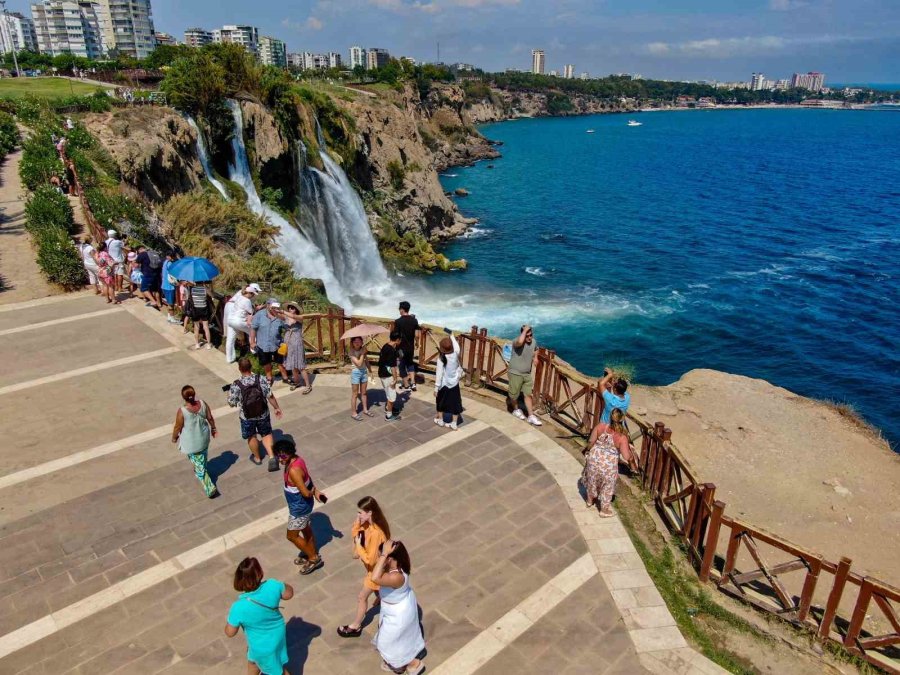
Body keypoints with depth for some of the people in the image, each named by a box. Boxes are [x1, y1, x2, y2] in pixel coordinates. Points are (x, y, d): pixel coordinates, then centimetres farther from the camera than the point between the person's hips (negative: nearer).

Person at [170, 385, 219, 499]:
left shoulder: (182, 411, -30)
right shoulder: (202, 404, -19)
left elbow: (178, 427, -16)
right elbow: (210, 418, -4)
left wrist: (174, 437, 5)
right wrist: (213, 428, 15)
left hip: (191, 442, -4)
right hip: (204, 438, 4)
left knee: (199, 465, 12)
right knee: (203, 457, 31)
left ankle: (210, 488, 12)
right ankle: (200, 471, 59)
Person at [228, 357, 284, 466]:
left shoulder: (236, 385, -22)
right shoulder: (261, 380, -19)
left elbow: (232, 403, -11)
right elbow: (270, 396, -13)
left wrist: (229, 393, 8)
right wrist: (277, 408, 2)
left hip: (247, 417, -1)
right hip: (263, 415, 1)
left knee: (251, 437, 24)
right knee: (266, 434, 22)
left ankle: (257, 458, 42)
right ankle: (271, 456, 8)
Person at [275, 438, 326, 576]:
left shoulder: (293, 470, -36)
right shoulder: (297, 460, -8)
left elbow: (305, 493, -32)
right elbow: (307, 478, 5)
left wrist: (313, 492, -11)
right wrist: (316, 491, 2)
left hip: (300, 506, -9)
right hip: (302, 504, 9)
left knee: (292, 536, 12)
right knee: (305, 529, 27)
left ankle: (314, 558, 27)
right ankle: (312, 554, 48)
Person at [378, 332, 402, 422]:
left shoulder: (386, 346, 4)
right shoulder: (392, 351, -26)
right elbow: (393, 366, -25)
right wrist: (395, 379, -17)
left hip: (383, 373, 9)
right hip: (388, 375, -9)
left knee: (389, 393, 28)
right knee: (392, 395, 5)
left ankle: (387, 408, 45)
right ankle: (389, 415, 16)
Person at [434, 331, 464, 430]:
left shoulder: (441, 359, -21)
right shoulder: (455, 355, -12)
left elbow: (439, 374, -19)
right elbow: (457, 346, 12)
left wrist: (436, 387, -11)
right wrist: (452, 336, 27)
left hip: (444, 384, -3)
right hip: (454, 384, 3)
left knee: (440, 402, 19)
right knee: (455, 403, 12)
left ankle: (440, 420, 33)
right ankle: (454, 423, 16)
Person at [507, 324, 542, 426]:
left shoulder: (533, 342, -1)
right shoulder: (517, 341, -22)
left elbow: (536, 349, 24)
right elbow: (520, 342, -50)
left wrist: (535, 357, 3)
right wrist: (525, 330, -36)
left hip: (527, 374, 5)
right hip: (515, 373, -5)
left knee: (528, 395, 6)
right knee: (514, 394, 11)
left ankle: (531, 416, 10)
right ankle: (516, 410, 38)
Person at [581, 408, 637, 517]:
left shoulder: (600, 426, -18)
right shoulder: (622, 437, -24)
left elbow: (591, 441, -7)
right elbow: (626, 457, -20)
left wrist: (587, 449, 13)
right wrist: (629, 449, 1)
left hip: (594, 458, 3)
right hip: (608, 465, -3)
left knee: (592, 480, 29)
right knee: (607, 486, 22)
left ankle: (590, 500, 52)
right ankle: (604, 509, 39)